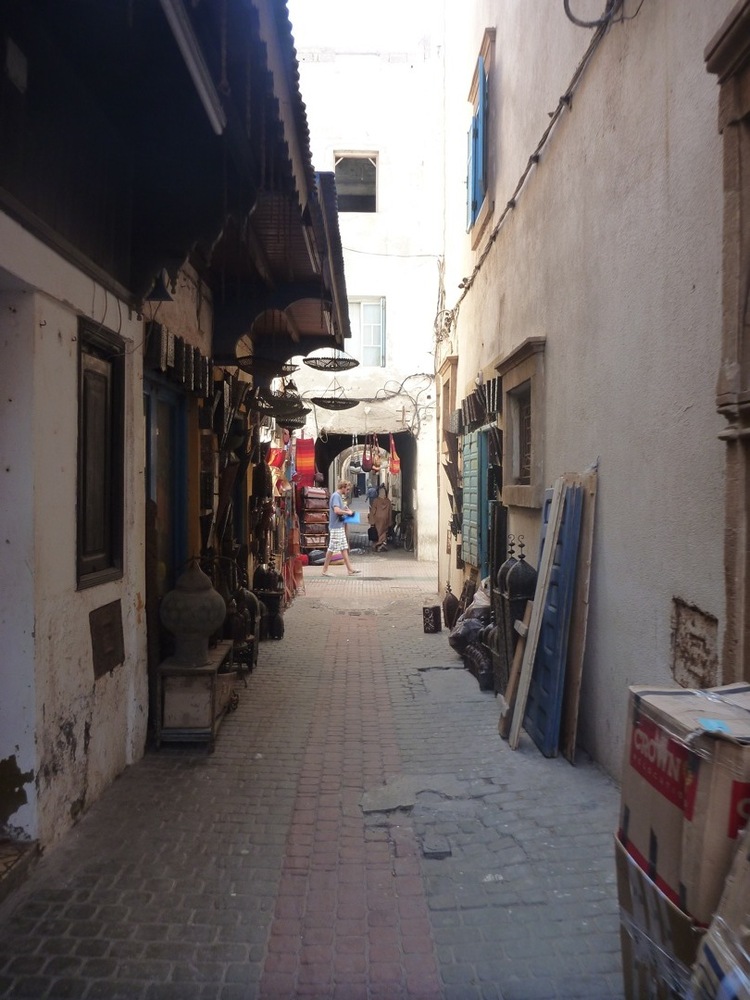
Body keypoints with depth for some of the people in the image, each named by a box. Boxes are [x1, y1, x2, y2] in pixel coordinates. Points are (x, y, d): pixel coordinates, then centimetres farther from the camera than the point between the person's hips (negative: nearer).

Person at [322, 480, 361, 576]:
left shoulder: (339, 496, 15)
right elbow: (337, 510, -27)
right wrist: (347, 512, -14)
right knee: (331, 548, -3)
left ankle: (350, 569, 13)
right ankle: (325, 570, 5)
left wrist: (346, 509, 5)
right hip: (336, 526, -10)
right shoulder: (336, 496, -15)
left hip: (340, 526, 10)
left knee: (344, 548, 10)